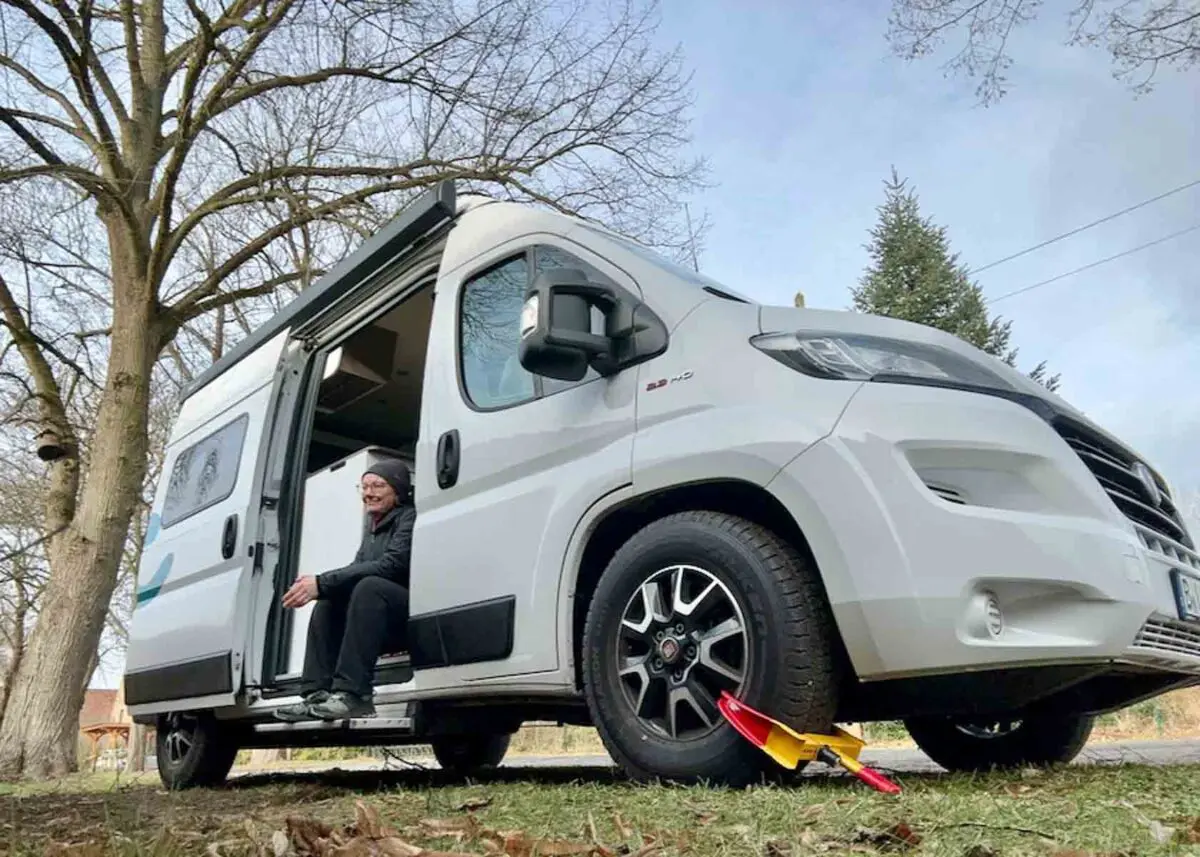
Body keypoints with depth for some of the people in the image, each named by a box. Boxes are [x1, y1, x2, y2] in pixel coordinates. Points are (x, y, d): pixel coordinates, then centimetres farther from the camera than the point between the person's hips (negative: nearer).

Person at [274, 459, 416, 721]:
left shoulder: (409, 518, -6)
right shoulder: (372, 531, 21)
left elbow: (391, 565, -21)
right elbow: (356, 571, 9)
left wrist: (321, 583, -22)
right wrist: (316, 587, -14)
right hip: (388, 629, 9)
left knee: (369, 587, -30)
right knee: (327, 604, 2)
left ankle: (352, 695, -33)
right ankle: (318, 694, -9)